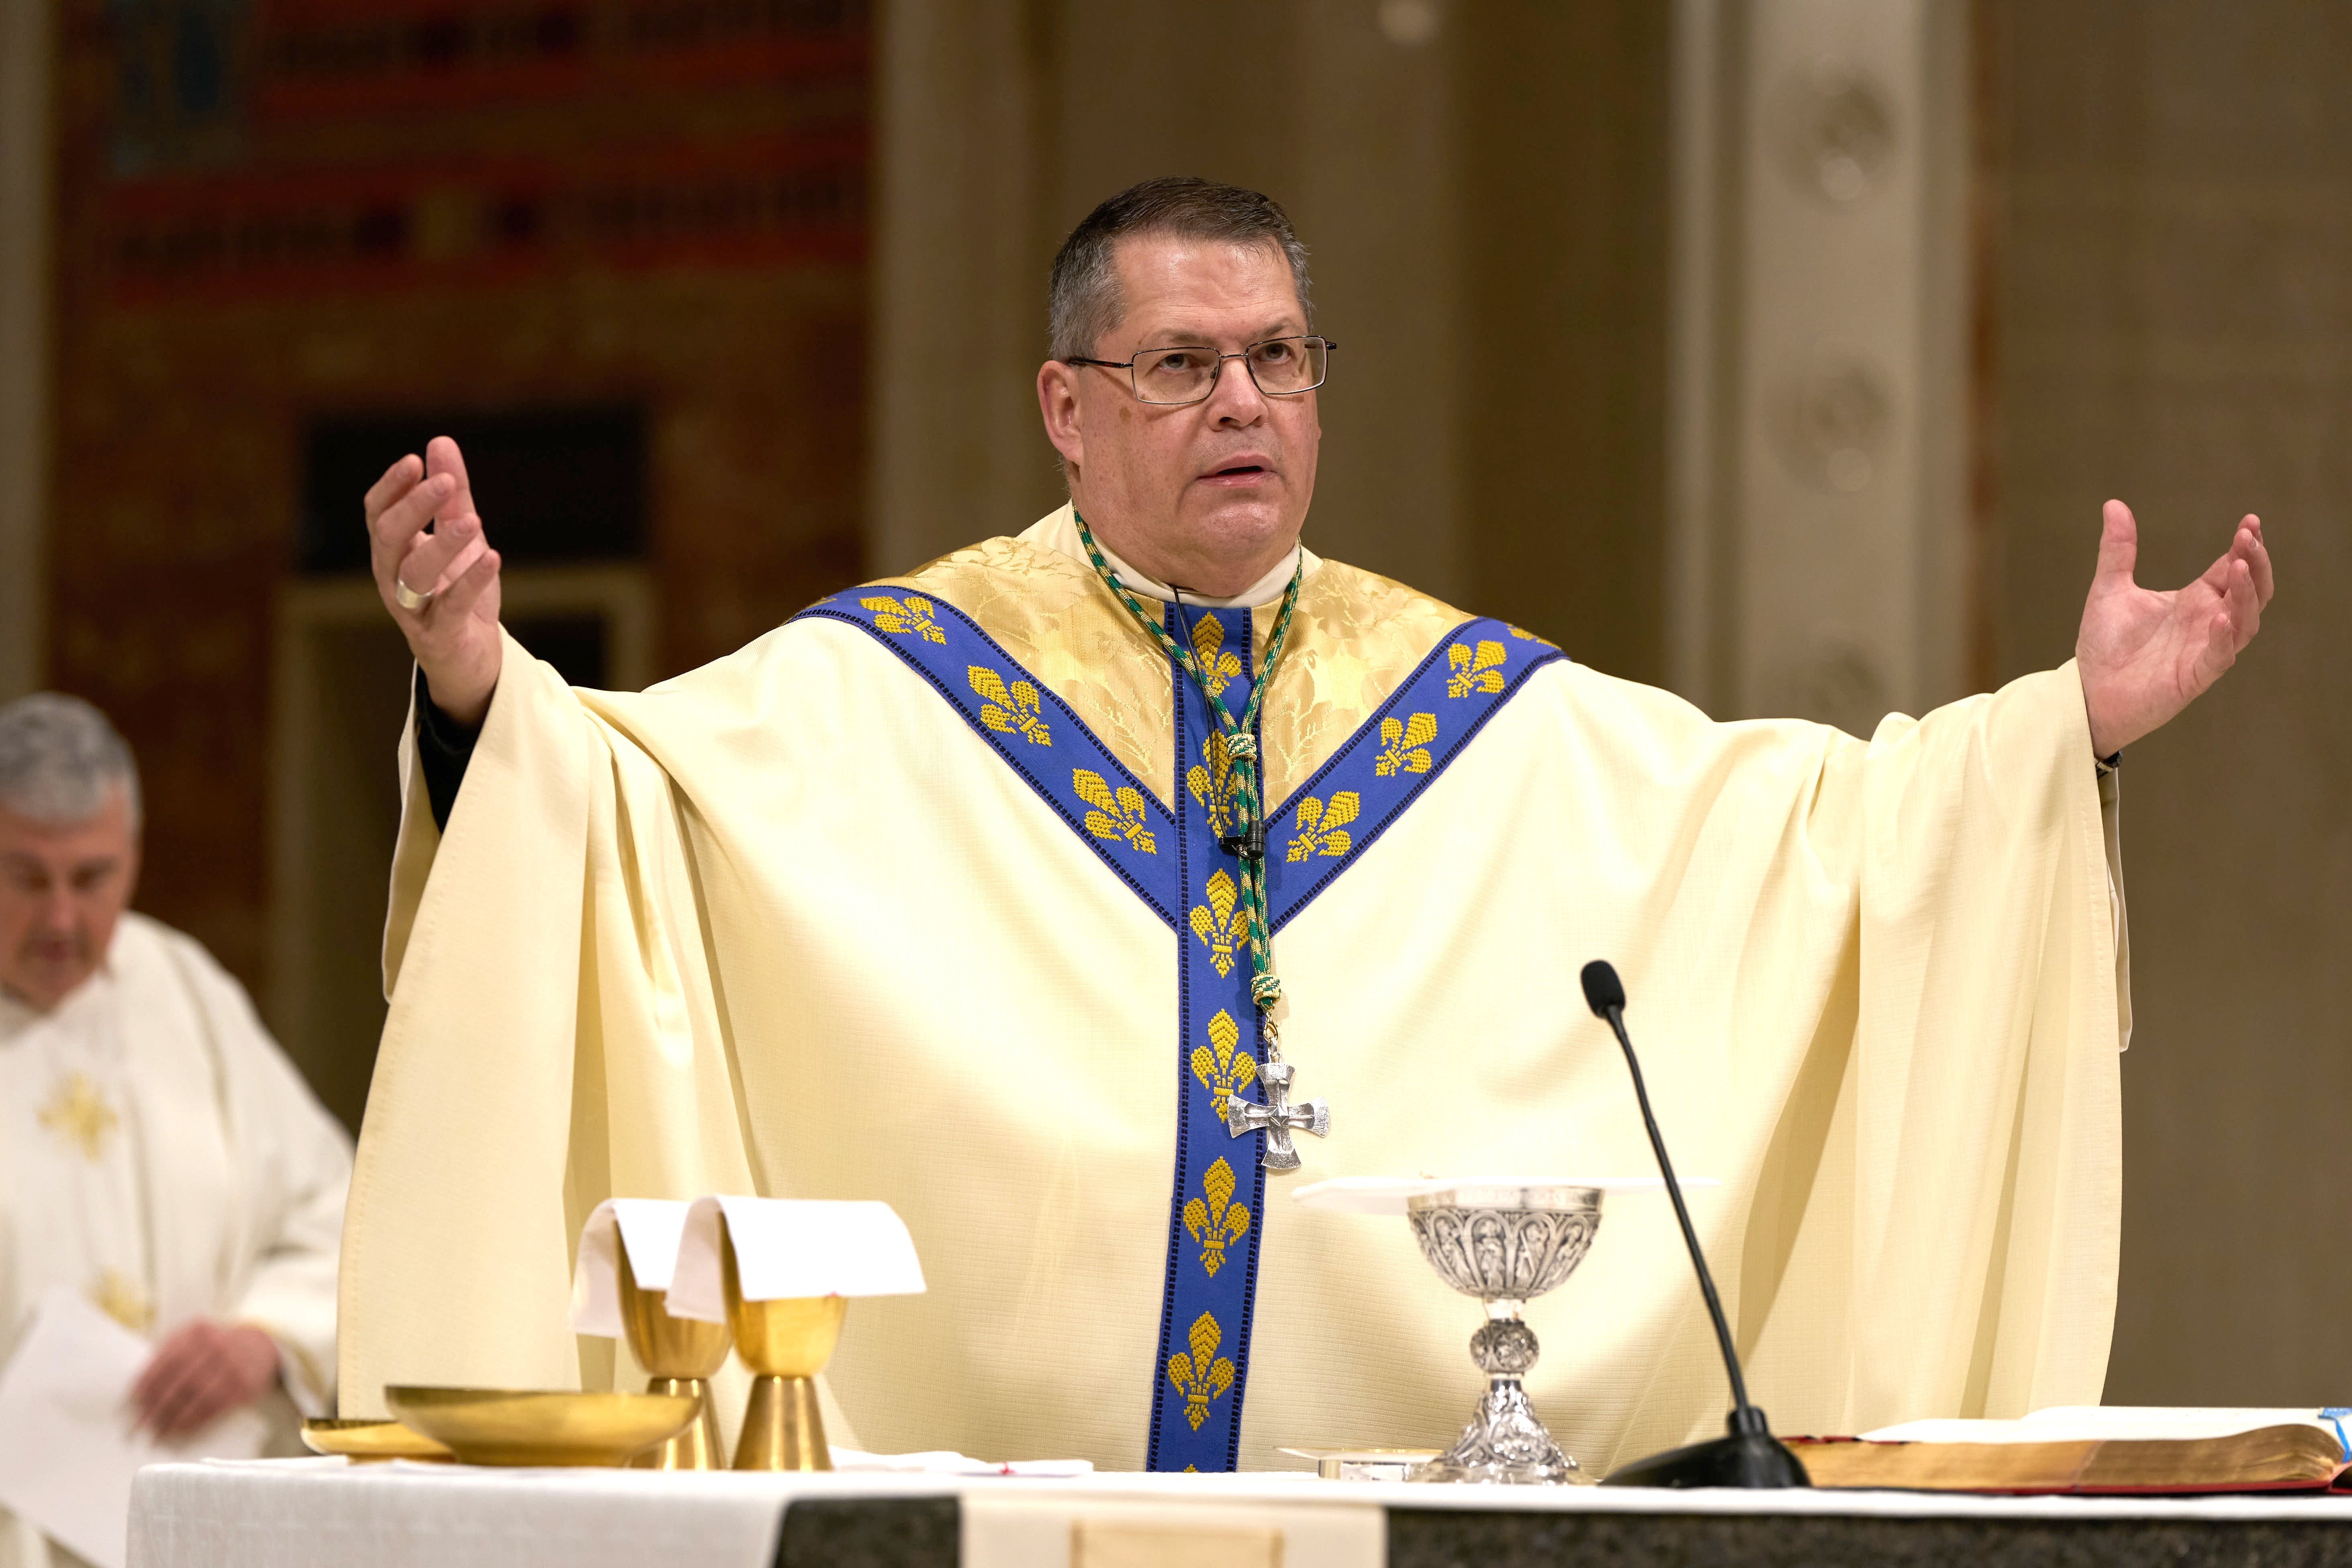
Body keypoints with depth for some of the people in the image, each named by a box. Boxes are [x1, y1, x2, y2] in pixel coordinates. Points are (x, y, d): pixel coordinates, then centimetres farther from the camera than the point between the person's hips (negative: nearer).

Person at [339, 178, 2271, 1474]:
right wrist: (482, 691, -24)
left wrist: (2071, 727, -1)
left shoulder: (1493, 716, 14)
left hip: (1407, 1463, 2)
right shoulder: (882, 688, 6)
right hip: (988, 1473, -2)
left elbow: (1807, 815, 10)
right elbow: (622, 785, -5)